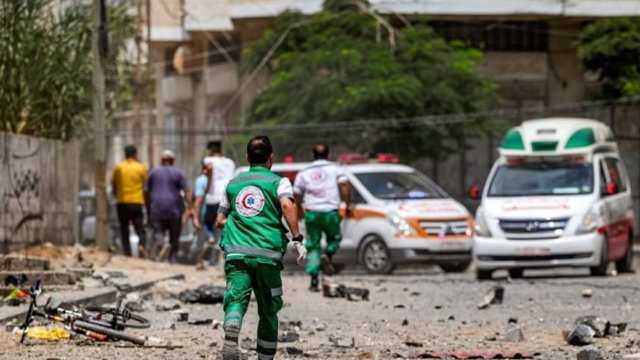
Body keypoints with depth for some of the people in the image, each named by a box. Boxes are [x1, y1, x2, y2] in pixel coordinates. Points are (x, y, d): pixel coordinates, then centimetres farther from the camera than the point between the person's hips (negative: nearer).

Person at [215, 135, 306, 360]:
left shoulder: (233, 184, 19)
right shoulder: (278, 181, 8)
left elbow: (220, 221, 21)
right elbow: (287, 206, -12)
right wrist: (297, 239, -11)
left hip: (235, 252, 2)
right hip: (267, 254, -2)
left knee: (236, 299, -13)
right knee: (268, 311, 12)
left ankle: (230, 340, -42)